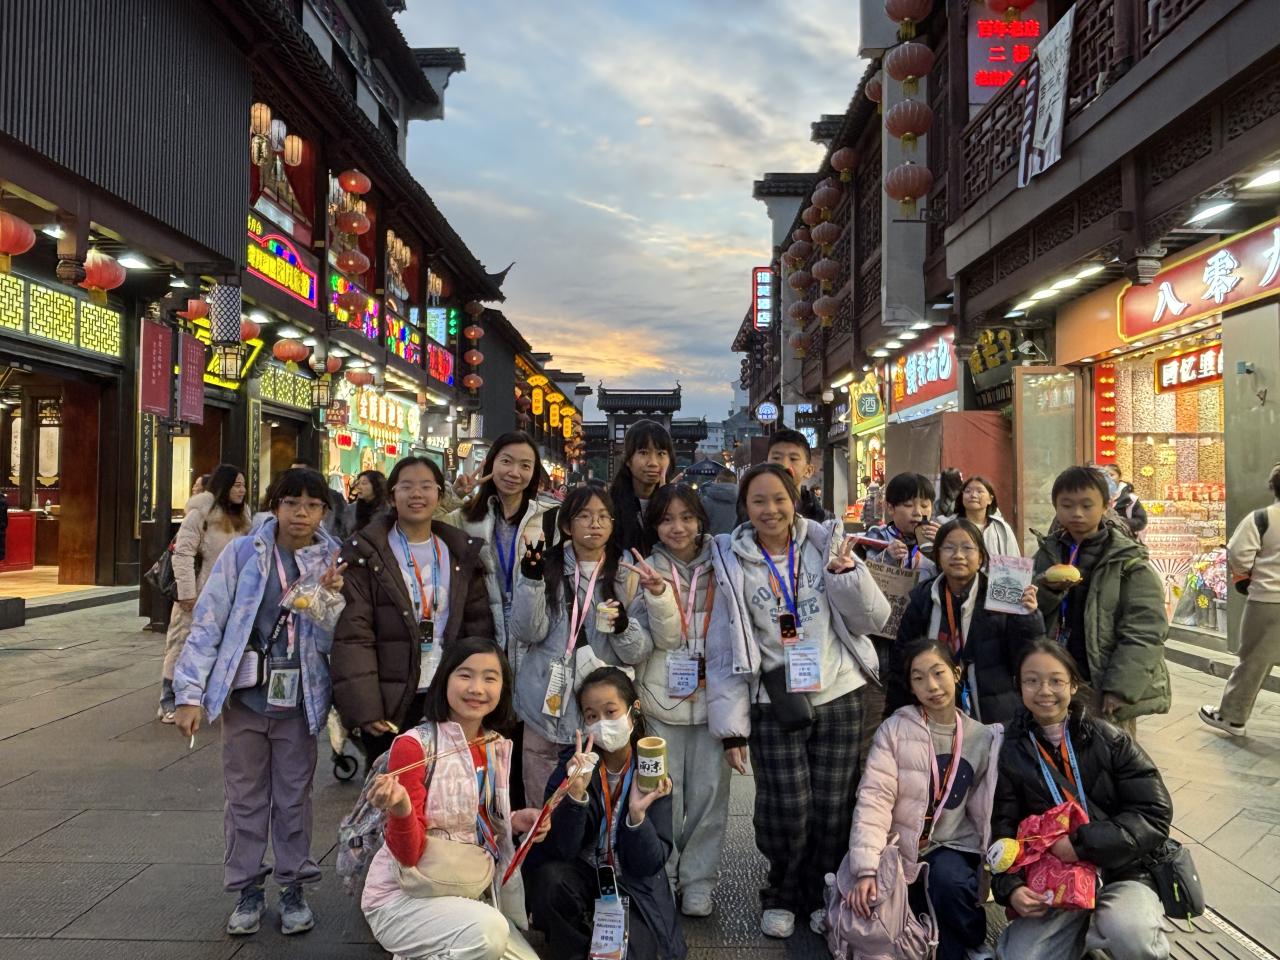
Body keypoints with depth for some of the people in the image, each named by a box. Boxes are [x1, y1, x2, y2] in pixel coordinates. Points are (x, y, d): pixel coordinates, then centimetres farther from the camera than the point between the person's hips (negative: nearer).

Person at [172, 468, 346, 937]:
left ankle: (294, 887, 27)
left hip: (298, 699, 1)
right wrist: (191, 694, -9)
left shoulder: (332, 563, -3)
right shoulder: (243, 552, -7)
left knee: (294, 796, 12)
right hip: (245, 695, 0)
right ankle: (248, 889, 27)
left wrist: (330, 598, -22)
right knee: (245, 796, 11)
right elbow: (208, 623, -5)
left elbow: (330, 642, -4)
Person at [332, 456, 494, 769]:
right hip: (388, 702, -3)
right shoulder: (366, 554, -3)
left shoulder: (462, 553, 8)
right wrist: (362, 705, -14)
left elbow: (480, 627, 8)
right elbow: (352, 635, -9)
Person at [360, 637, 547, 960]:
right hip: (401, 897, -7)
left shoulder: (499, 747, 2)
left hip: (469, 894, 7)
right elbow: (408, 854, -17)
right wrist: (400, 811, -36)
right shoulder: (413, 745, -18)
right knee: (488, 929, -31)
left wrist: (515, 821, -3)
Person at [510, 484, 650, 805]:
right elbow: (526, 632, -8)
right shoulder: (546, 567, 3)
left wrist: (624, 628, -20)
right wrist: (531, 580, -21)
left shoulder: (626, 576, 4)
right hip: (548, 708, 0)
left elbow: (639, 652, 1)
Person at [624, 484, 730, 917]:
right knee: (664, 793, 4)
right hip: (663, 698, -1)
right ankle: (661, 879, 23)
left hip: (712, 697, 1)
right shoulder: (647, 569, -1)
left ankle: (698, 881, 21)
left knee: (708, 791, 4)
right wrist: (657, 591, -26)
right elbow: (666, 636, -10)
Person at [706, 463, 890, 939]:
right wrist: (730, 724, -3)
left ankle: (821, 894, 32)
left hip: (839, 696, 1)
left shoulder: (827, 544, 1)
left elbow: (874, 619, 2)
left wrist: (847, 574, -16)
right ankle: (783, 896, 23)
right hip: (774, 704, -1)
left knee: (832, 808, 7)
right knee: (786, 810, -5)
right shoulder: (733, 562, -1)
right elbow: (725, 647, -1)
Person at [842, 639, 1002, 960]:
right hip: (906, 849, -1)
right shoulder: (895, 729, -8)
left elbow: (986, 807, 6)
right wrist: (866, 869, -24)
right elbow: (874, 798, -16)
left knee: (948, 880, -31)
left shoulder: (983, 737, 2)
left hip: (955, 846, 1)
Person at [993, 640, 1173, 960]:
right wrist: (1010, 887, -13)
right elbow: (1003, 828, 4)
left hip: (1121, 873, -2)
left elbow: (1155, 814, -8)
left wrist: (1083, 843, -17)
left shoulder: (1109, 739, -3)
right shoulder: (1012, 753, 3)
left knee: (1129, 934, -34)